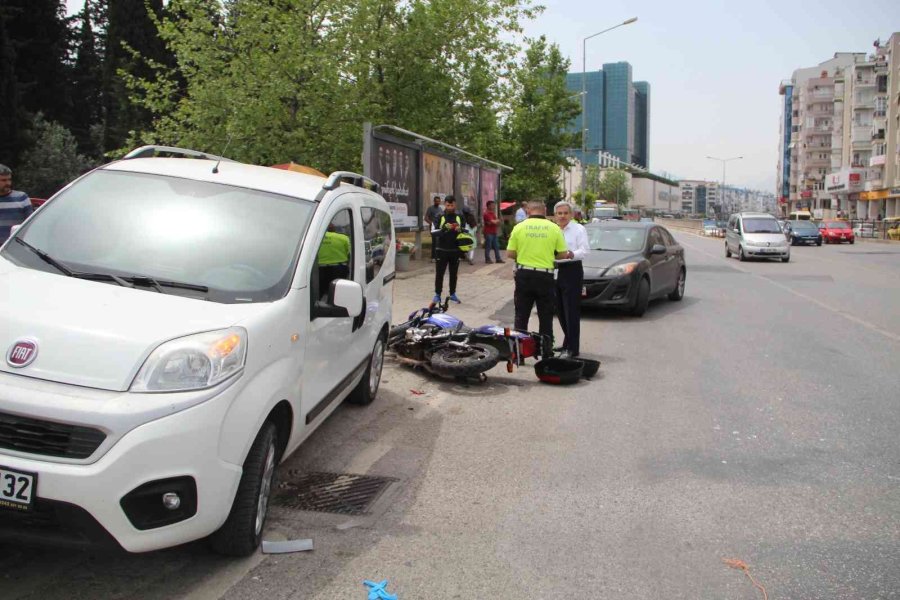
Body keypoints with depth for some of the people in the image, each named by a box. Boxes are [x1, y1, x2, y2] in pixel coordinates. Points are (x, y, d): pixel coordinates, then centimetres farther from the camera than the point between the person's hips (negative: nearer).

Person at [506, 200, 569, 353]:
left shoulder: (519, 227, -2)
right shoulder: (554, 228, -2)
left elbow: (510, 254, -2)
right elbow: (563, 254, -1)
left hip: (524, 274, 0)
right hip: (545, 276, 0)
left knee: (521, 316, 10)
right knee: (546, 317, 10)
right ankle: (546, 350, 13)